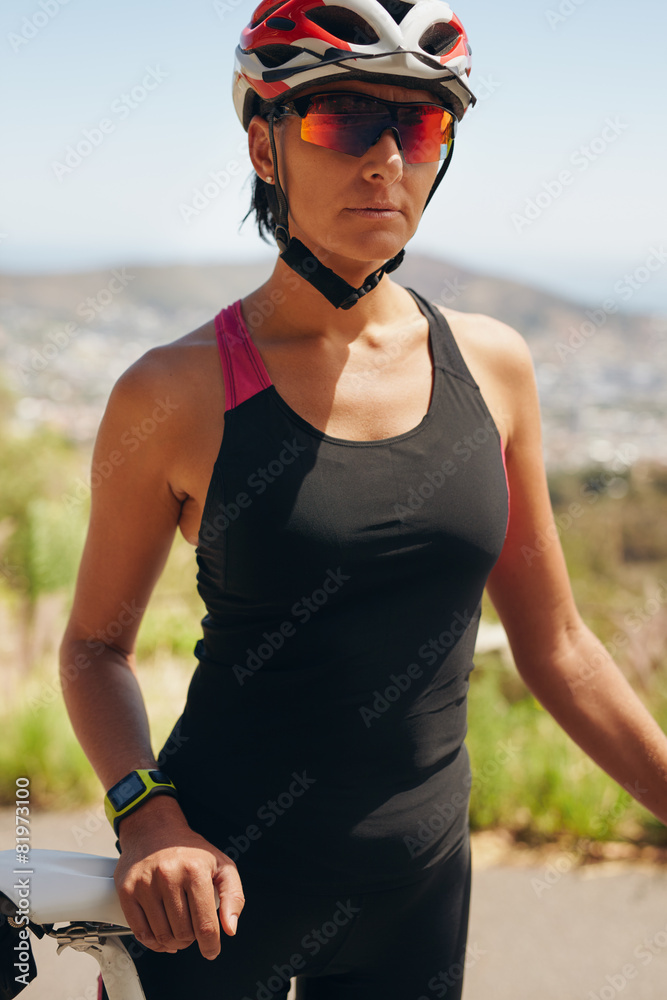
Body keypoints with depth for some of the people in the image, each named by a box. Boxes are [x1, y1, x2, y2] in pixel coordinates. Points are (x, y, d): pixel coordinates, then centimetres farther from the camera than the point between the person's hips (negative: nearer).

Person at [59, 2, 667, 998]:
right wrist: (148, 814, -16)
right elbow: (97, 640, -1)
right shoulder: (177, 393, -11)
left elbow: (556, 647, 5)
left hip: (419, 885, 3)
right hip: (216, 882, -3)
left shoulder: (492, 365, -2)